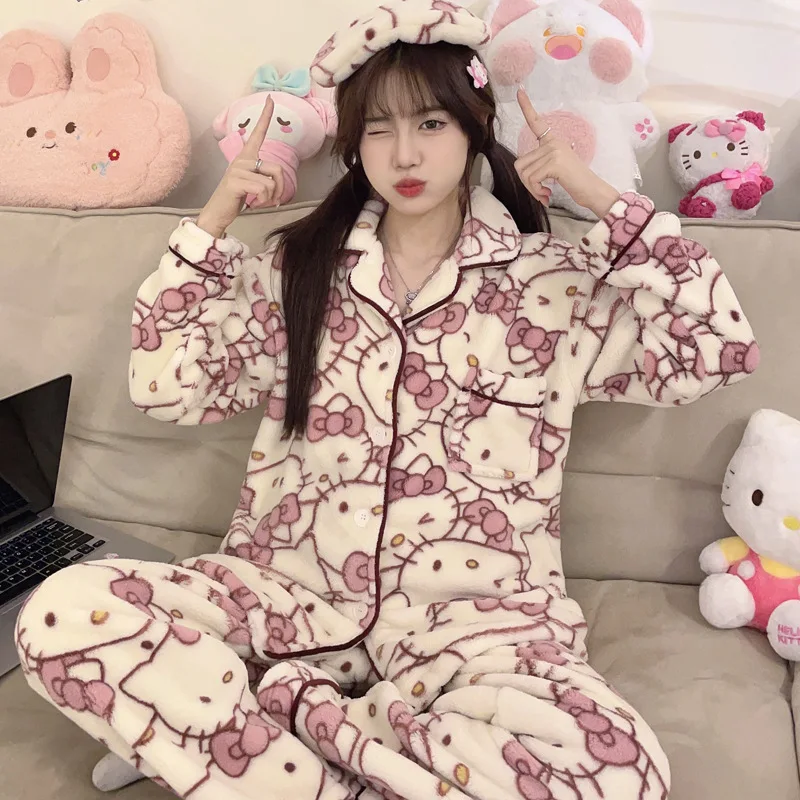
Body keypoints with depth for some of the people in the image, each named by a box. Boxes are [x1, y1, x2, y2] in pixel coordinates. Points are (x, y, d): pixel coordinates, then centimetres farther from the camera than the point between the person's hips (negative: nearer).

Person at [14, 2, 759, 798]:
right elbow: (165, 384, 5)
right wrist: (215, 216, 1)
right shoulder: (299, 263, 9)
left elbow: (719, 348, -5)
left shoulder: (545, 278, 3)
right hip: (292, 591, 2)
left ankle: (246, 713, -15)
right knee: (63, 614, -22)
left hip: (473, 613, 0)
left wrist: (598, 194, -6)